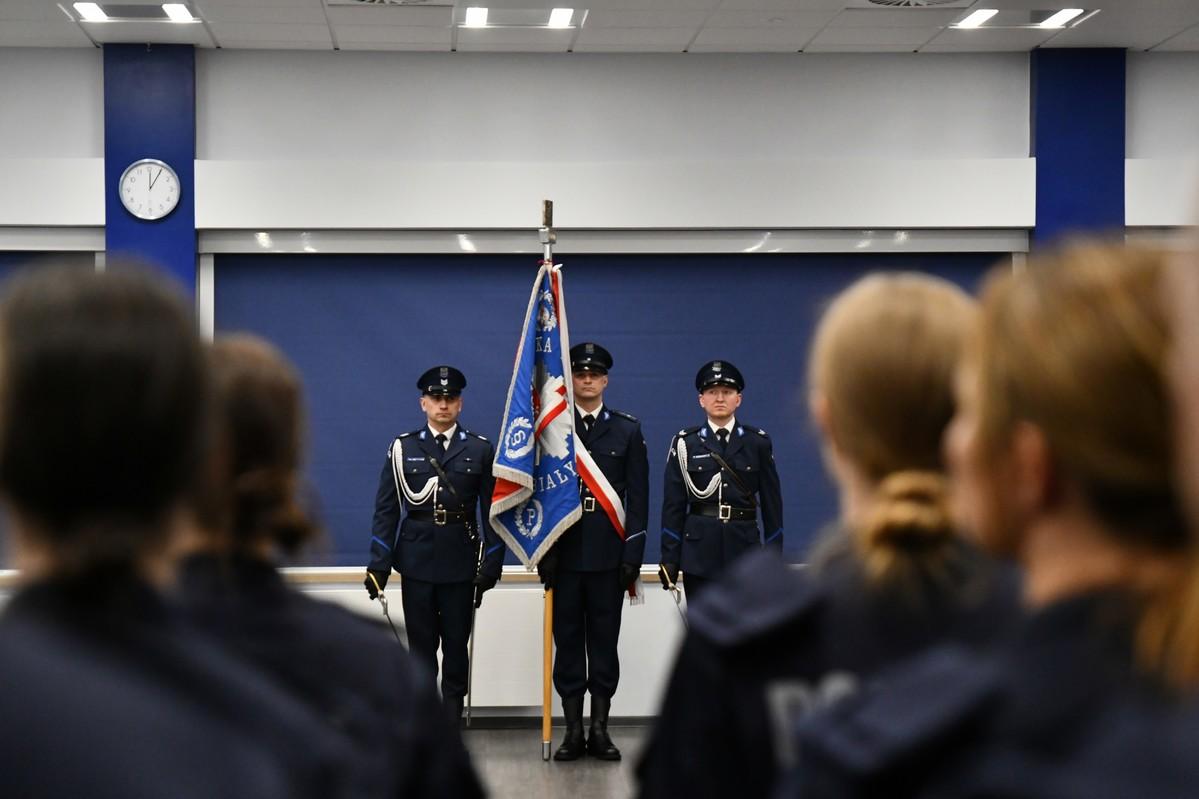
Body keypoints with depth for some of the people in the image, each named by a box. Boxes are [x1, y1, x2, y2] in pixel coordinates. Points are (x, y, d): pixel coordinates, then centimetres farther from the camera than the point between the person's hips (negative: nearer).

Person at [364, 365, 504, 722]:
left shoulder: (480, 449, 3)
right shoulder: (403, 448, 4)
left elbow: (492, 512, 2)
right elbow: (386, 510, 3)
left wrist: (491, 565, -4)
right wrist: (378, 565, -3)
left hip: (460, 563, 0)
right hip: (416, 561, 0)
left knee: (456, 645, 5)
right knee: (421, 648, 5)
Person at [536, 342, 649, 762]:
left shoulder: (627, 429, 5)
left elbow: (638, 495, 3)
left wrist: (634, 553, -4)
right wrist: (542, 551, -5)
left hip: (608, 553, 0)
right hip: (564, 551, 0)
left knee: (604, 639, 4)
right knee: (567, 640, 4)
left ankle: (600, 730, 11)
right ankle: (573, 731, 9)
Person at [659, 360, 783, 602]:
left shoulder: (758, 442, 6)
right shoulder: (685, 443, 4)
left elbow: (771, 501, 6)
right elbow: (674, 504, 2)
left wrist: (775, 555, 3)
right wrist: (669, 558, -1)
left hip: (743, 547, 0)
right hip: (699, 548, 0)